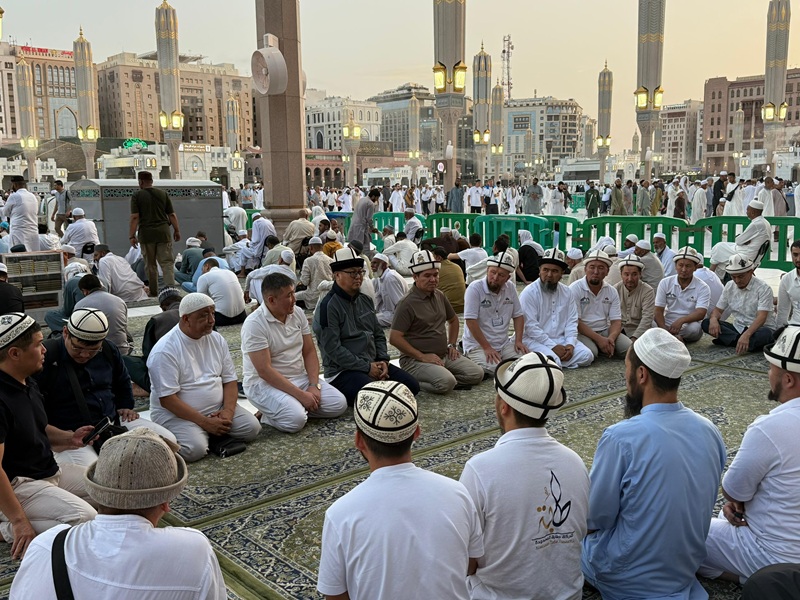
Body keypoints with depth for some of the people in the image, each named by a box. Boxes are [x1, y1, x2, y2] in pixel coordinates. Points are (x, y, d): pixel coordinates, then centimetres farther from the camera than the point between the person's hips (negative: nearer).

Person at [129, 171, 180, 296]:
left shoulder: (137, 196, 0)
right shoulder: (163, 194, 8)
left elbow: (134, 217, -8)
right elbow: (172, 214, 7)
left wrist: (132, 236, -6)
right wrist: (177, 230, 14)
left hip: (146, 234, -1)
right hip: (163, 232, 1)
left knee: (150, 264, 10)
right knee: (167, 263, -1)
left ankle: (153, 292, 17)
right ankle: (170, 288, -18)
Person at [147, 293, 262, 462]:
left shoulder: (217, 340, 4)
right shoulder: (165, 351, -17)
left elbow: (230, 380, 6)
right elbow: (167, 399, -20)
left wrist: (228, 411, -14)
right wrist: (206, 422, -22)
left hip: (217, 409, 6)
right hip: (176, 414, -5)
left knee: (252, 428, -14)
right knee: (195, 449, -31)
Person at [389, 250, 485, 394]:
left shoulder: (439, 296, 11)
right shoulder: (407, 303, -13)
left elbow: (453, 320, 29)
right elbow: (394, 338, -19)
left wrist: (452, 345, 15)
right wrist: (422, 356, -19)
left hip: (444, 355, 8)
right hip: (416, 359, -8)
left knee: (477, 374, -6)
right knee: (446, 383, -31)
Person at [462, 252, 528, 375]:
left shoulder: (511, 288, 5)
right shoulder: (475, 288, -13)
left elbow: (518, 316, 12)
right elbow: (470, 321, -17)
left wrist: (518, 341, -1)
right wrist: (487, 348, -18)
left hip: (504, 343, 6)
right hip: (477, 345, -5)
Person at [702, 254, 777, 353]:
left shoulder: (763, 288, -14)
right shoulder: (729, 286, 4)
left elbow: (761, 317, -24)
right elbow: (718, 309, 8)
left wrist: (746, 335, -42)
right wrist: (713, 319, -19)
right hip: (738, 328, 6)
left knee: (765, 334, -40)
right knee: (706, 323, -17)